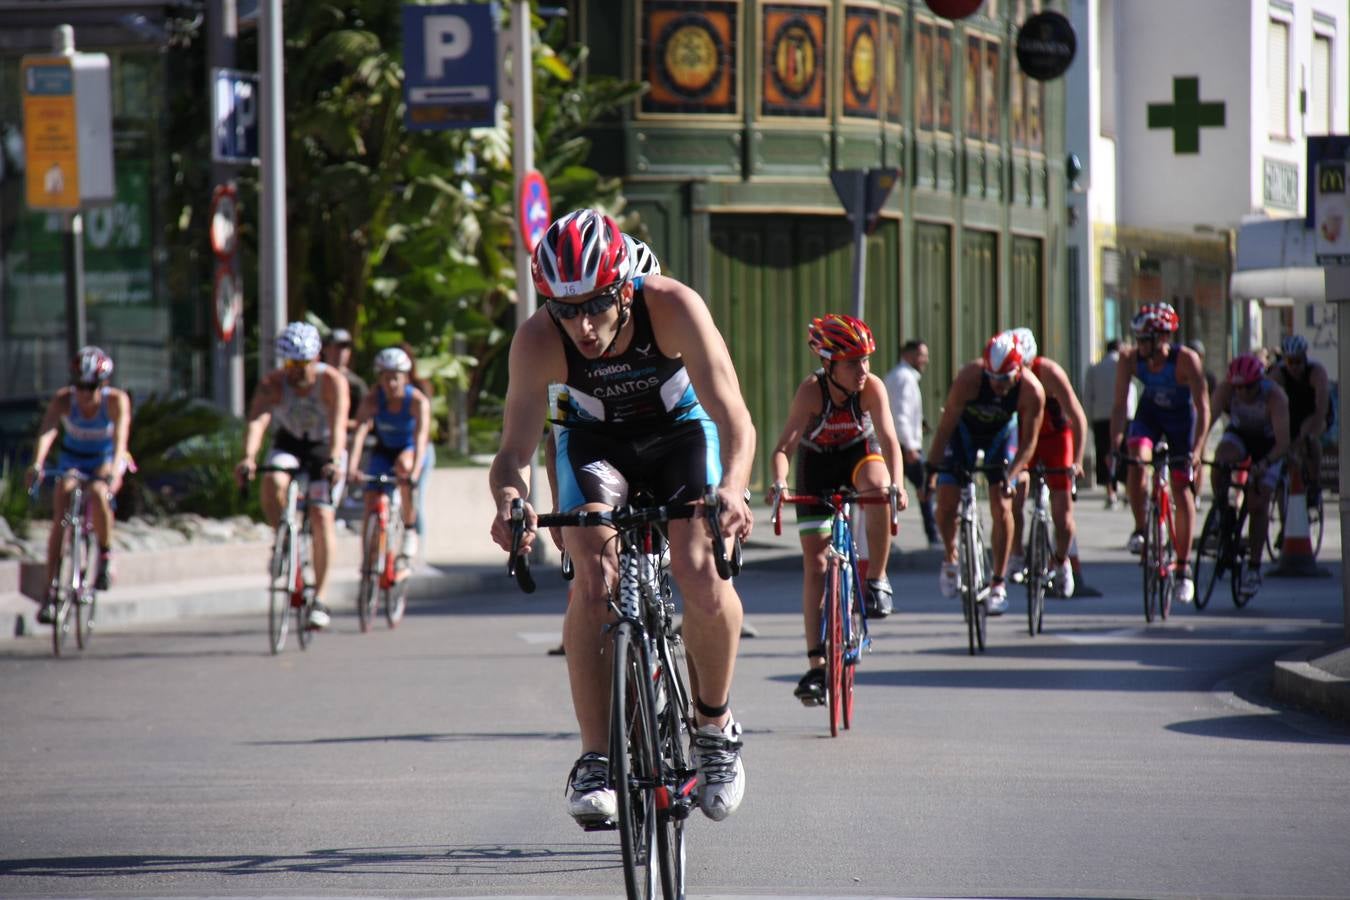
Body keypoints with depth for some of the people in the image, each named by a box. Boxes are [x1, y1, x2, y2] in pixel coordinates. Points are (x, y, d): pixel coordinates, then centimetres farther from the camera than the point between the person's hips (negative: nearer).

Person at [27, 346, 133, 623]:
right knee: (59, 519, -18)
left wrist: (114, 470, -55)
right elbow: (47, 431, -37)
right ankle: (50, 592, -14)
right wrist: (37, 465, -55)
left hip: (106, 460, -1)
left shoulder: (117, 401, -24)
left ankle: (105, 555, -11)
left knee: (98, 493, -35)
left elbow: (121, 436, -38)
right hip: (72, 461, 1)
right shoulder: (63, 399, -22)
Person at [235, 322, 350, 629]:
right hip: (289, 444, 2)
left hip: (325, 447, -2)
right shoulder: (272, 384, -24)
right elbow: (257, 421, -38)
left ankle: (320, 599, -9)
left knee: (322, 515, -15)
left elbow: (339, 424, -41)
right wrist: (248, 457, -56)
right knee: (272, 481, -31)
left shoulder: (333, 382, -27)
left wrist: (335, 462, -58)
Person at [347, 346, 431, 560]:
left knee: (404, 465, -36)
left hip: (410, 450, -3)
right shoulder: (373, 400, -22)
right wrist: (352, 467, -48)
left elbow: (421, 438, -37)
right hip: (384, 451, 3)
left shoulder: (418, 401, -27)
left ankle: (410, 528, -19)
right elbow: (360, 433, -33)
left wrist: (415, 472, -52)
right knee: (372, 502, -9)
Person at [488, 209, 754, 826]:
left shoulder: (673, 307, -34)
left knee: (702, 578, -21)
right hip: (595, 440, 1)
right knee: (592, 578, -23)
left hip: (680, 432, -1)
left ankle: (714, 723, 5)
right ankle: (595, 761, -16)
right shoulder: (538, 341, -30)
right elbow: (514, 451, -28)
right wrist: (509, 500, -52)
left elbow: (735, 420, -38)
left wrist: (732, 487, -57)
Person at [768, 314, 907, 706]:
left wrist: (897, 484, -52)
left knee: (877, 485, -37)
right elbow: (784, 447, -36)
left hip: (860, 453, 0)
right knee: (815, 563, -5)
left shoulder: (871, 387, -27)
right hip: (817, 463, 0)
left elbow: (888, 439, -35)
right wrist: (779, 483, -55)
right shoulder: (811, 390, -30)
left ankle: (877, 581, -20)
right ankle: (816, 665, -1)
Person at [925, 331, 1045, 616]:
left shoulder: (1032, 391, -31)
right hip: (965, 429, 0)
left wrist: (1011, 476, -36)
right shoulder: (968, 378, -36)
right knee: (946, 501, -10)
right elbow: (946, 426, -30)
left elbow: (1028, 442, -22)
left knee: (1002, 507, -11)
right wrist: (931, 469, -34)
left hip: (1001, 432, 0)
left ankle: (998, 585, -5)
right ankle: (950, 558, 20)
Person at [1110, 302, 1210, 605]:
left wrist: (1196, 451, -43)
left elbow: (1203, 409, -32)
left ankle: (1184, 568, 7)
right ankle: (1139, 530, -8)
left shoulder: (1186, 360, -33)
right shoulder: (1130, 359, -26)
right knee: (1136, 460, -28)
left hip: (1181, 416, -2)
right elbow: (1119, 404, -23)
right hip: (1149, 412, 2)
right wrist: (1114, 446, -35)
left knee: (1181, 487, -3)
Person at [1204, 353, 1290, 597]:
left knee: (1258, 505, -11)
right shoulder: (1225, 391, -28)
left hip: (1267, 443, -2)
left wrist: (1264, 464, -58)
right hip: (1239, 434, 2)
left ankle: (1253, 567, 1)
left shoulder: (1275, 397, -35)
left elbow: (1283, 442, -41)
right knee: (1220, 460, -34)